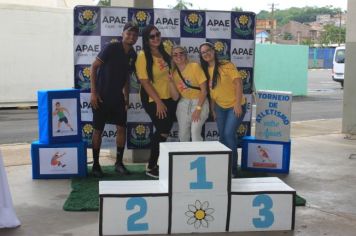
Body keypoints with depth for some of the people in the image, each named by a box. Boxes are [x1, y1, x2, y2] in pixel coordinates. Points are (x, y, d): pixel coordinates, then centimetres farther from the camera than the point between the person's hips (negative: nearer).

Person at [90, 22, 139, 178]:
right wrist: (93, 92, -18)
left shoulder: (133, 55, 5)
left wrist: (126, 98, 11)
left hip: (118, 96, 6)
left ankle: (119, 163, 15)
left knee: (122, 128, 2)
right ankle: (95, 165, 13)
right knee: (98, 130, 2)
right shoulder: (111, 48, -13)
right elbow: (93, 67, -13)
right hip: (101, 95, -5)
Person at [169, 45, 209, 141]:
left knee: (195, 132, -21)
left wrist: (198, 108, -17)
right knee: (182, 134, 2)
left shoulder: (195, 66, -12)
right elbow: (175, 97, 1)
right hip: (183, 104, 5)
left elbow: (204, 90, -12)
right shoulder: (173, 73, 2)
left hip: (199, 102, -5)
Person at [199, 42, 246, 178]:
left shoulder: (226, 66, -16)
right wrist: (212, 108, 7)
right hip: (220, 107, 6)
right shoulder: (206, 70, 3)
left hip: (235, 106, -6)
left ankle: (233, 168, -5)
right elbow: (211, 90, 9)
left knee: (229, 133, -17)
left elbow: (238, 83, -20)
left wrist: (238, 104, -23)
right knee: (222, 135, 8)